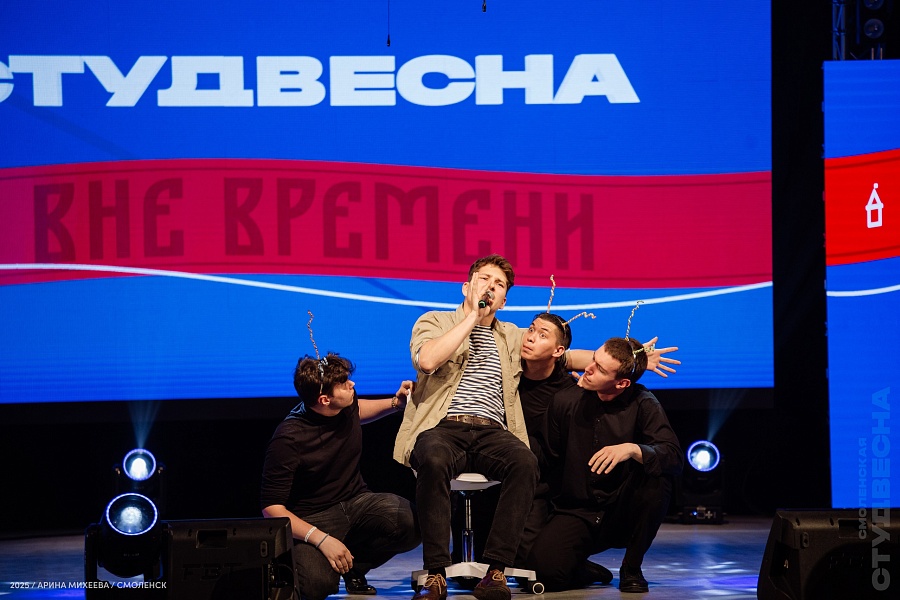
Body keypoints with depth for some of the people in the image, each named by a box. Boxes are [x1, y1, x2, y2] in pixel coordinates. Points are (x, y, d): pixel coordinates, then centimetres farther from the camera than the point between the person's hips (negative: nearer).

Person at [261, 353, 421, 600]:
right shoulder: (288, 440, -22)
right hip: (314, 518, -6)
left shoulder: (346, 407, -2)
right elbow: (272, 508, -20)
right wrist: (322, 540, -30)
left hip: (356, 501, 6)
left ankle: (355, 565, 3)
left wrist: (395, 403, 11)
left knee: (412, 524, -27)